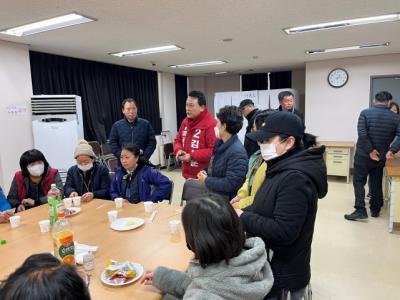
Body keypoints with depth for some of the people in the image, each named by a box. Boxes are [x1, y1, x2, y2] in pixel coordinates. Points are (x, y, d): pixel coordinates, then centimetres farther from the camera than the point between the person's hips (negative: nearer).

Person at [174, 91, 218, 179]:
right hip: (188, 174, 8)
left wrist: (192, 156, -21)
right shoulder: (185, 122, 9)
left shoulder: (211, 124, -18)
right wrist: (178, 150, -4)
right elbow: (177, 140, 20)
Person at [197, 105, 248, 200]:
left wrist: (206, 181, -17)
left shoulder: (237, 152, -25)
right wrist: (206, 174, -4)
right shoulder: (220, 144, 3)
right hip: (215, 196, 8)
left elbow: (231, 184, -28)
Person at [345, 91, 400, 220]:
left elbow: (362, 134, -19)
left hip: (363, 155, -3)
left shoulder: (365, 113, -9)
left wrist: (370, 150, -13)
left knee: (358, 181, 4)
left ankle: (360, 210, -4)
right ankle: (375, 210, 26)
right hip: (381, 157, 3)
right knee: (376, 183, 16)